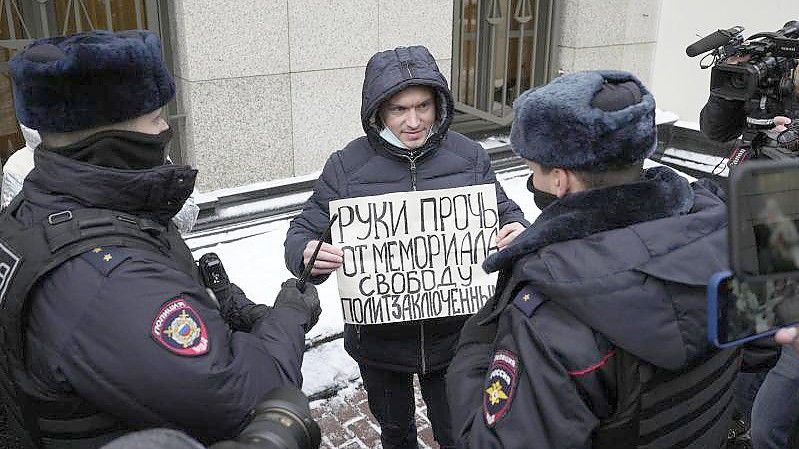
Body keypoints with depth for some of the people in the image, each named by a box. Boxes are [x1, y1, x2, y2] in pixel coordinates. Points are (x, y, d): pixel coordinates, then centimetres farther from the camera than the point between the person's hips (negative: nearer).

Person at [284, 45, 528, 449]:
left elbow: (503, 213, 5)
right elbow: (303, 232, -5)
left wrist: (517, 233, -19)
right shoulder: (346, 166, -11)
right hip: (378, 337, 1)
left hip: (453, 336, 0)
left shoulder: (469, 157, -7)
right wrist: (307, 254, -29)